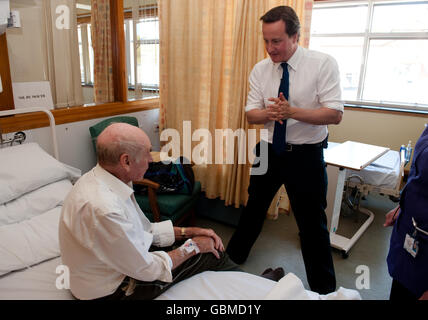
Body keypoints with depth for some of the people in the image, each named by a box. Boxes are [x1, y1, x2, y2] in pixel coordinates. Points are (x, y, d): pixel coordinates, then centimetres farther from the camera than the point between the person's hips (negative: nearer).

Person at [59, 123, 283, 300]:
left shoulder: (102, 179, -6)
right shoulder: (102, 208, -36)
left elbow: (142, 229, 5)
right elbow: (147, 269, -26)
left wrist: (188, 232, -3)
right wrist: (192, 246, -12)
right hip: (110, 290, -8)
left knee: (210, 246, 8)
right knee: (208, 255, -2)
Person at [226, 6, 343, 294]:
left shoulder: (323, 64, -12)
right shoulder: (261, 69, 0)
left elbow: (335, 114, -17)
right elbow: (251, 114, 0)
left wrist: (292, 112, -29)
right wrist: (269, 112, -23)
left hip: (306, 155, -3)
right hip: (269, 151, 4)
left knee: (312, 222, 7)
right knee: (254, 207, 20)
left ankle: (324, 288, 30)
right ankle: (234, 256, 44)